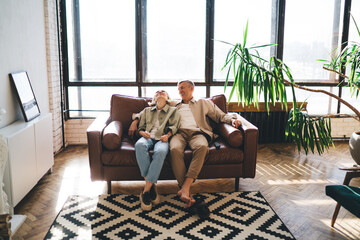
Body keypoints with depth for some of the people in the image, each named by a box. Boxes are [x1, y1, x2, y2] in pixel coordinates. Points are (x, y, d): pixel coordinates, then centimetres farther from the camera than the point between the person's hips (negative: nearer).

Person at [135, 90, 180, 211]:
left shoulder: (173, 110, 27)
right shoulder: (147, 110, 33)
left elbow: (174, 126, 12)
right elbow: (141, 128, 24)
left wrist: (167, 135, -9)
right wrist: (143, 133, 0)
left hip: (162, 139, -2)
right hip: (148, 137, 2)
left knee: (160, 151, -40)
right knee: (139, 145, -37)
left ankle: (146, 190, -36)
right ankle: (152, 186, -34)